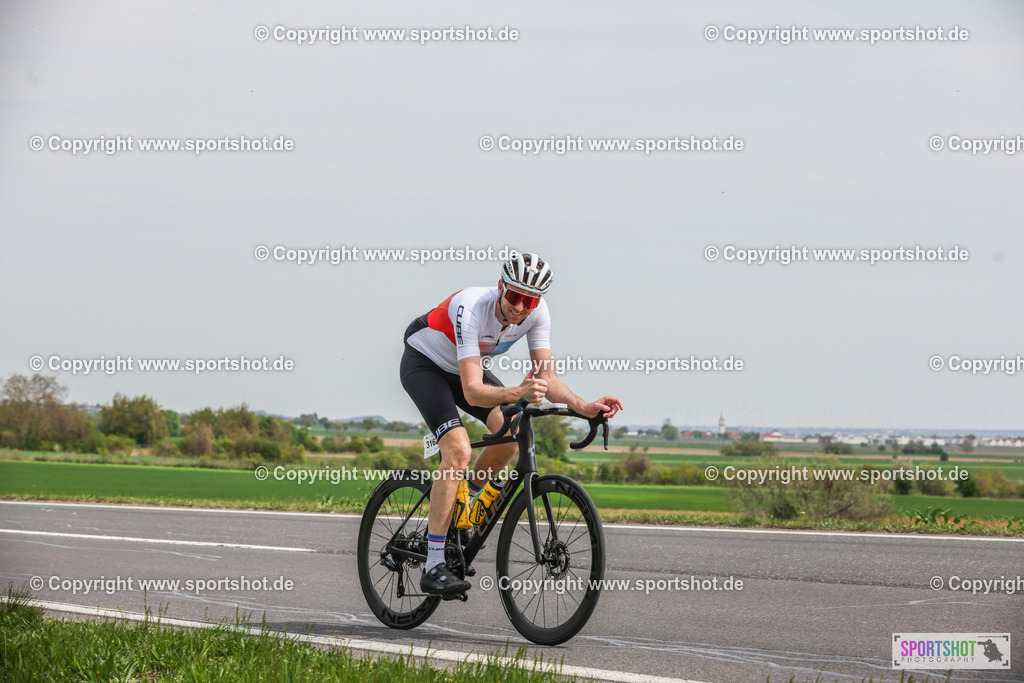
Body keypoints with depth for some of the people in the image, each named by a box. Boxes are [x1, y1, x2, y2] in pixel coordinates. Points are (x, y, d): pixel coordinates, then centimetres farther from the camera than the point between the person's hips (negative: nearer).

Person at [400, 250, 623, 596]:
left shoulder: (537, 311, -20)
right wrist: (518, 393, -58)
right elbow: (473, 392, -42)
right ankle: (433, 567, -27)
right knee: (459, 449, -26)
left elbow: (546, 377, -18)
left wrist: (585, 406, -35)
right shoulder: (470, 308, -37)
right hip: (425, 363, -6)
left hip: (466, 366, 6)